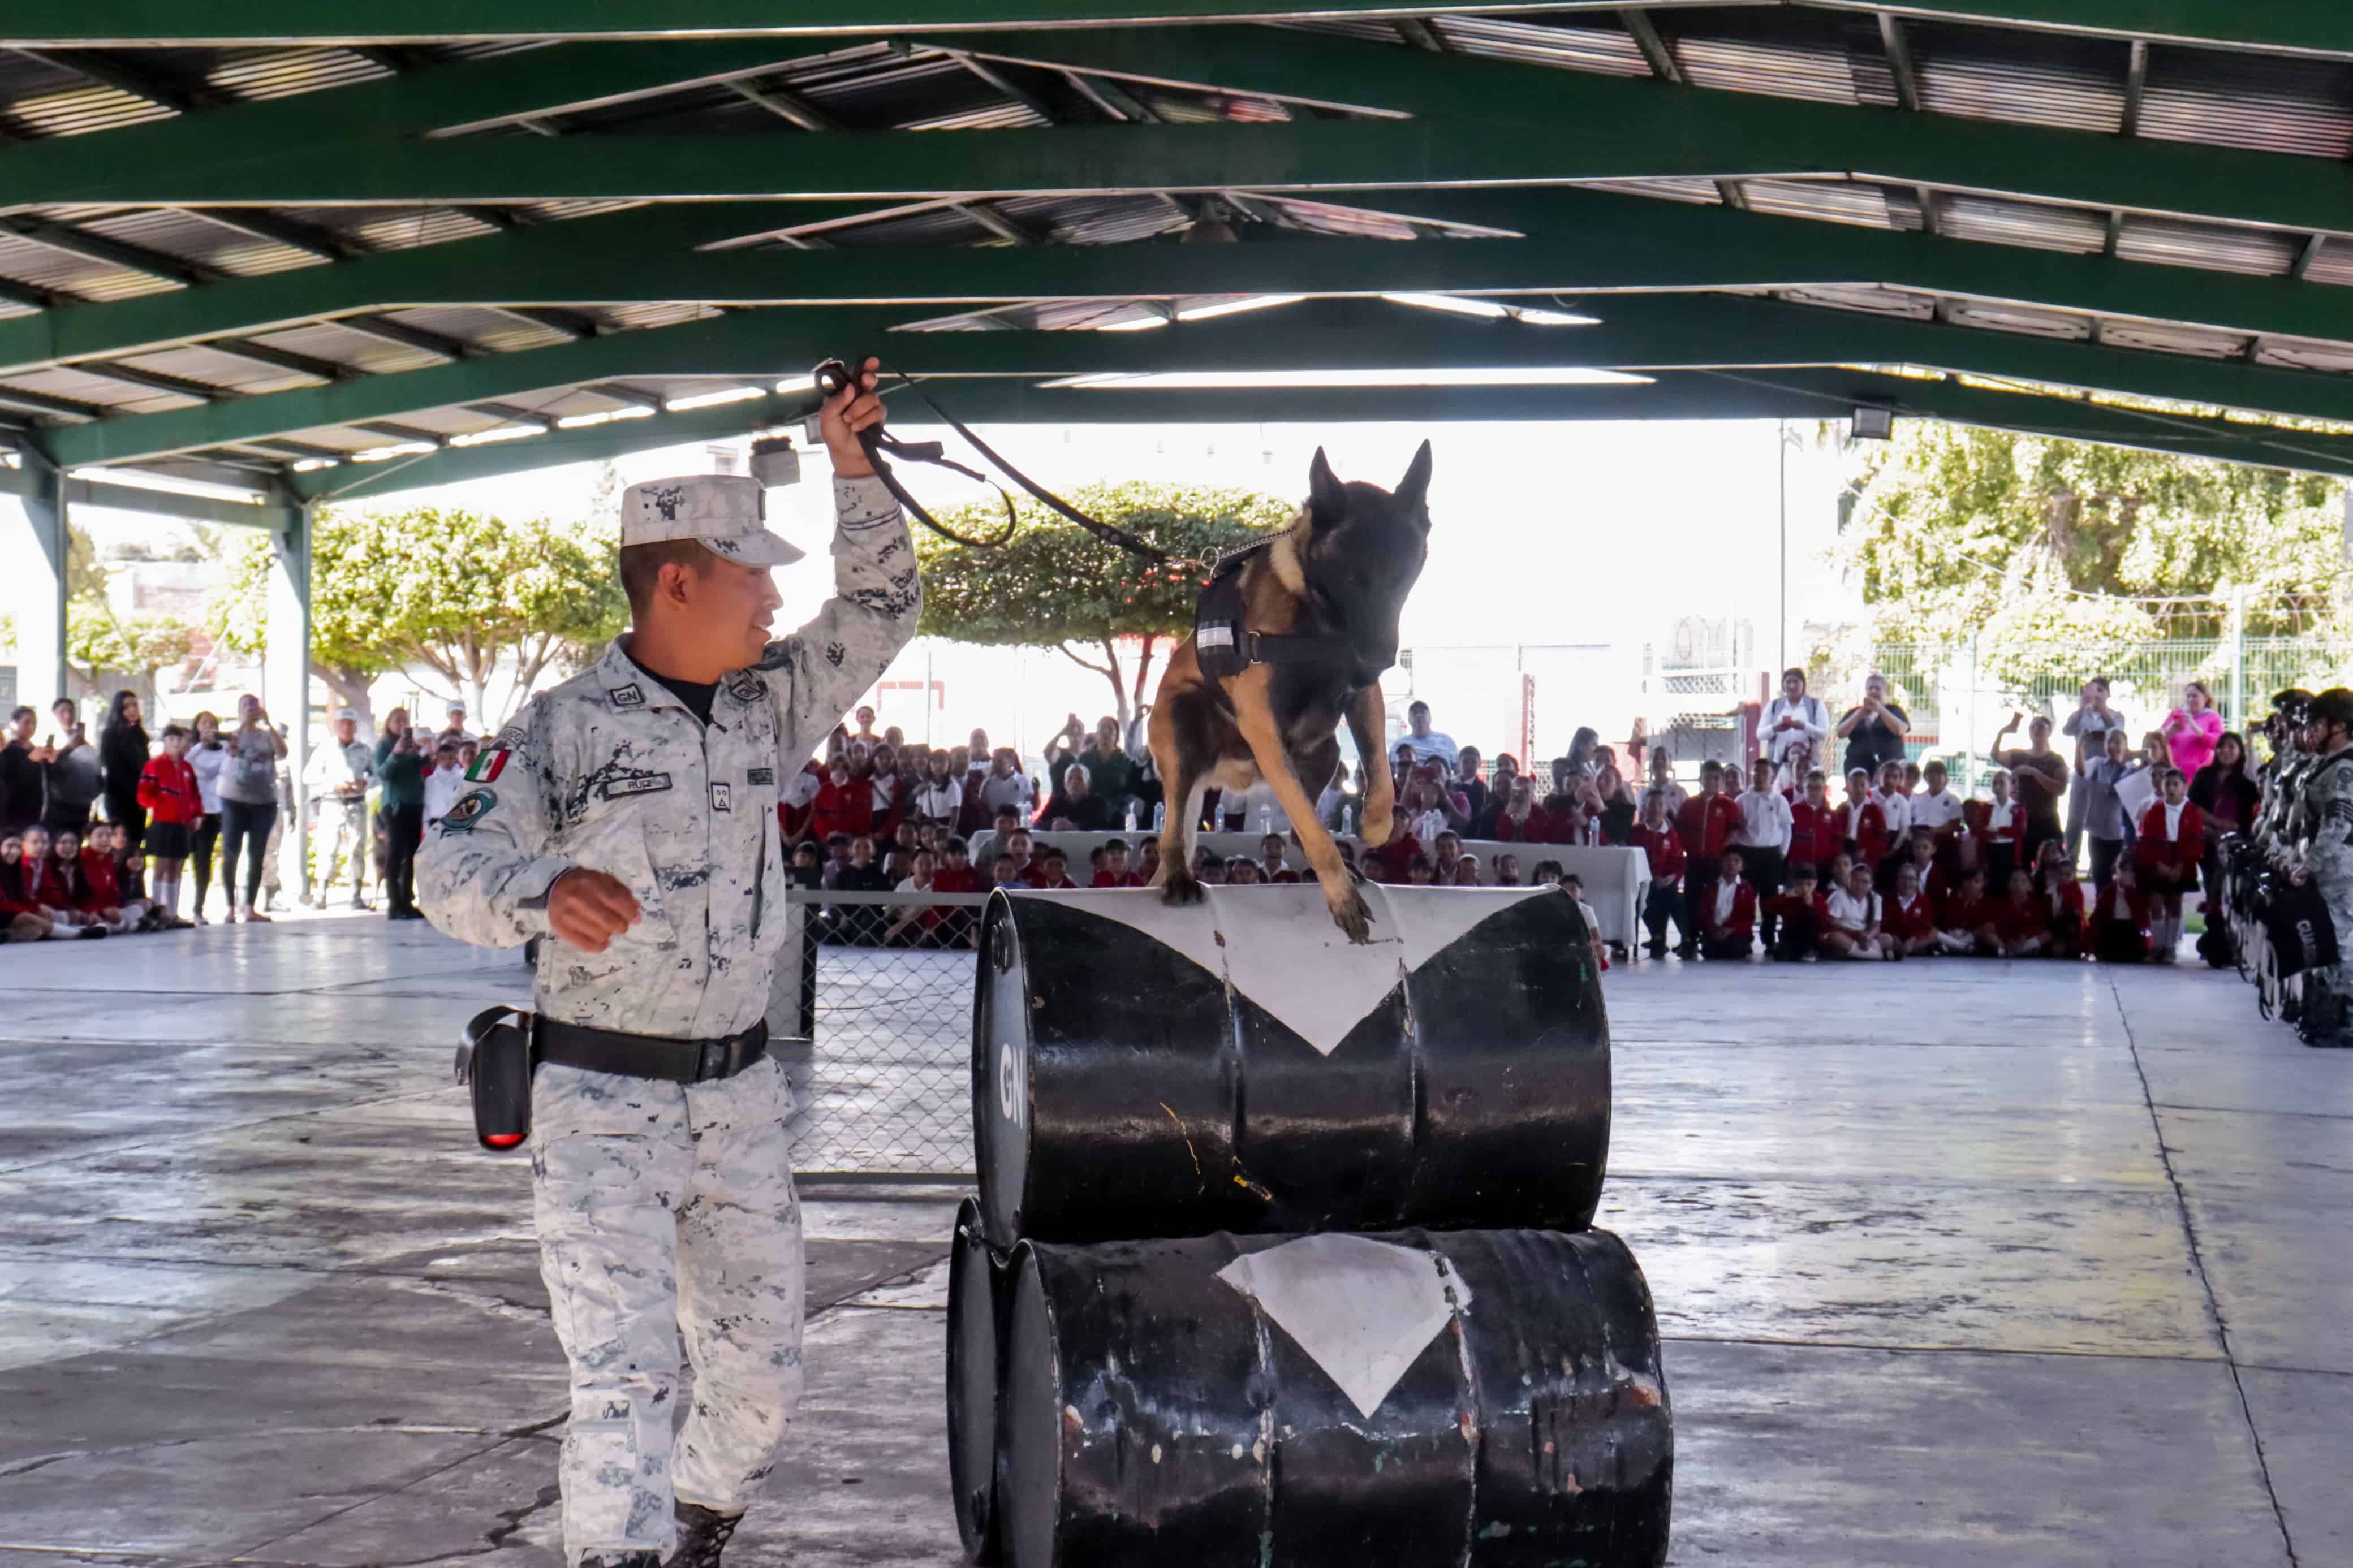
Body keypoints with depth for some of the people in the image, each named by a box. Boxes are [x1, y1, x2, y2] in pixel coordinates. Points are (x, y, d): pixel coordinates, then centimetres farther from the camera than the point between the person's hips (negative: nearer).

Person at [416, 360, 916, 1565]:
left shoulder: (767, 706, 8)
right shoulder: (567, 724, -8)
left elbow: (880, 612, 10)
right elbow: (450, 867, -13)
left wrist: (854, 470, -1)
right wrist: (547, 891, -34)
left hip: (739, 1095, 6)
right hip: (601, 1102, -5)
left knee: (762, 1376, 10)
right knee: (624, 1374, -15)